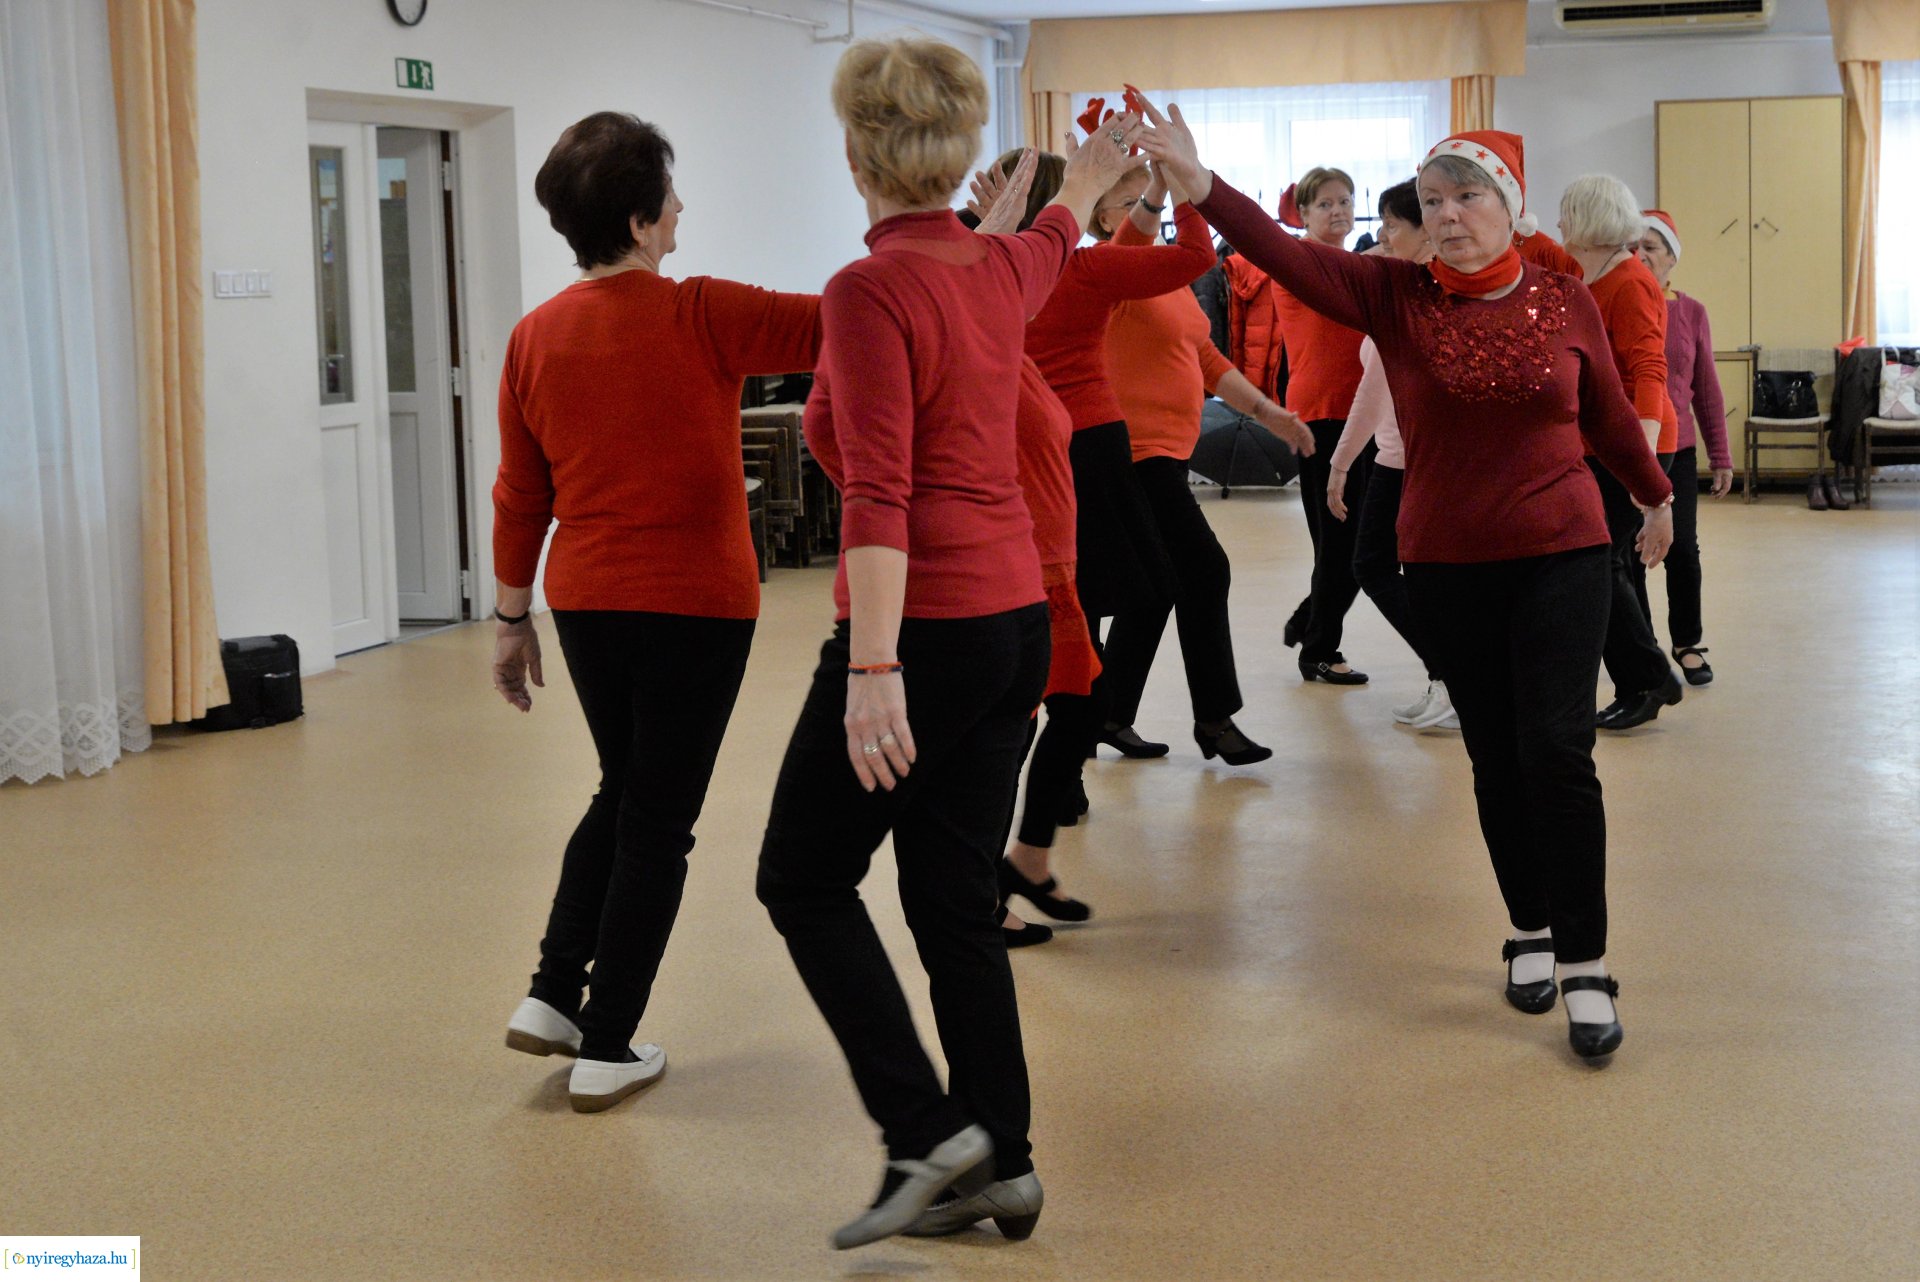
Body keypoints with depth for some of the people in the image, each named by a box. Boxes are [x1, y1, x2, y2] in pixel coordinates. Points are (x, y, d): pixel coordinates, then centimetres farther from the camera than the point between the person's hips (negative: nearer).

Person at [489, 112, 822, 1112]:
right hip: (696, 604, -5)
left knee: (623, 793, 24)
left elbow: (520, 495, 7)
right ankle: (606, 1048, 10)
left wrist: (512, 619, 15)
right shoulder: (698, 317, -14)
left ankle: (553, 995, 20)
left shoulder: (537, 336, 1)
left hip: (585, 600, 5)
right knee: (659, 820, 6)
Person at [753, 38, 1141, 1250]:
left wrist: (873, 670, -27)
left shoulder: (871, 291, -14)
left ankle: (928, 1134, -1)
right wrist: (1088, 178, 55)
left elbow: (877, 493, -23)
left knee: (804, 877, 6)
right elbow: (1055, 242, 34)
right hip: (1016, 615, 8)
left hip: (927, 627, -8)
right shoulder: (998, 268, 8)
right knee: (956, 898, 13)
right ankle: (999, 1163, 18)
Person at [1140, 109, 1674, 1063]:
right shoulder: (1396, 296, -4)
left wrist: (1656, 499, 26)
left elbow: (1609, 416, 12)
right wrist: (1200, 186, -34)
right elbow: (1286, 256, -19)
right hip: (1445, 564, 1)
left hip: (1560, 557, -1)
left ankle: (1586, 969, -1)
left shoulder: (1565, 302, -3)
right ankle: (1532, 932, 27)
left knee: (1558, 752, -8)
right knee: (1495, 760, 9)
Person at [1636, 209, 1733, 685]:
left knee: (1682, 548, 3)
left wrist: (1720, 456, 7)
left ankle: (1687, 644, 20)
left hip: (1677, 450, 1)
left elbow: (1707, 390, 6)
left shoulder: (1691, 313, 3)